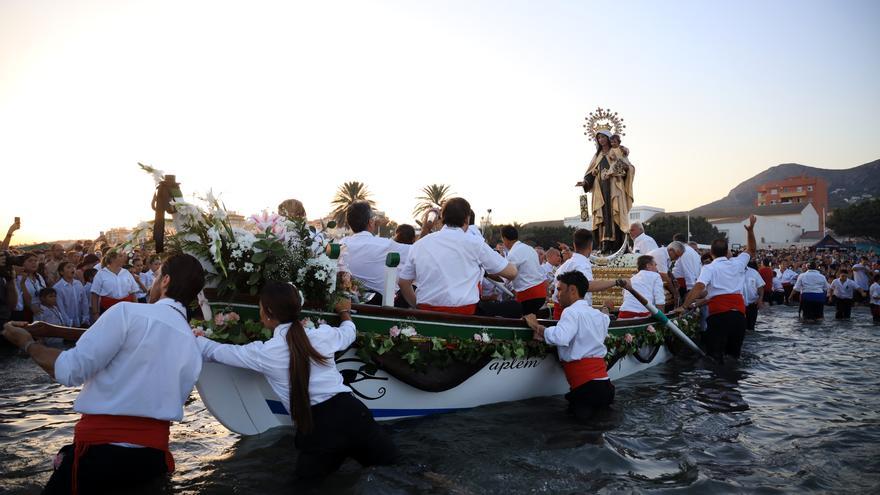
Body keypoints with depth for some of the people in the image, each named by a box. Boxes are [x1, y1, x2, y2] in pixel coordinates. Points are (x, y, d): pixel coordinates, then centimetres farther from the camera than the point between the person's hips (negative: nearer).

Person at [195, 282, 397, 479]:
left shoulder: (263, 353, -1)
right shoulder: (322, 335, 4)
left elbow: (214, 351, 15)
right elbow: (349, 332, 29)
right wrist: (344, 311, 50)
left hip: (316, 427, -2)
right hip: (349, 413, 2)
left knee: (308, 472, 28)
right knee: (387, 457, 25)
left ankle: (338, 453, 3)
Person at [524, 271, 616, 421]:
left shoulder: (572, 311, -9)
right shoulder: (599, 315, 15)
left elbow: (560, 338, -25)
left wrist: (537, 327, -11)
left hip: (586, 386, -7)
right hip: (606, 386, 7)